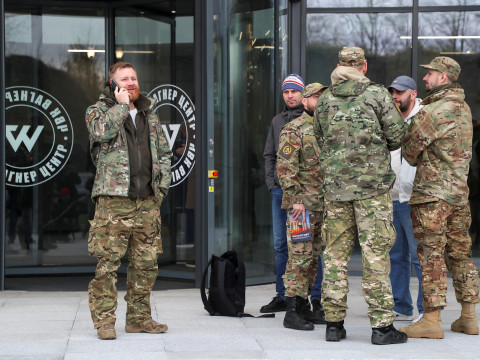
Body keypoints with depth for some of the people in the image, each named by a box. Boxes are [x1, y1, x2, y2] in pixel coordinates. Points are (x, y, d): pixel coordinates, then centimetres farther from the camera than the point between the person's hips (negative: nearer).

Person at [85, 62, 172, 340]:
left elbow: (164, 152, 23)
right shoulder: (99, 110, 4)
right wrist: (121, 104, -9)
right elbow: (102, 131, -20)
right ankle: (104, 320, -1)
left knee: (146, 263, 7)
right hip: (114, 199, -5)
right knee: (108, 262, -7)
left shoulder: (149, 114, 19)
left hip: (148, 201, 5)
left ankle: (139, 318, 17)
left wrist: (162, 184, 11)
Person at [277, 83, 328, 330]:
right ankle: (292, 312, -6)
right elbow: (285, 167, -13)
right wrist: (295, 199, -19)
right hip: (303, 204, -7)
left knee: (313, 258, 10)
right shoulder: (294, 129, -6)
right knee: (300, 257, -9)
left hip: (324, 205, 7)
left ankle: (305, 307, 18)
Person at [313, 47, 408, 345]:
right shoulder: (377, 94, -4)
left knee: (335, 252, 8)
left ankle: (334, 322, 9)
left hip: (335, 184, 4)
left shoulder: (324, 100, 7)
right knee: (376, 252, -2)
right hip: (373, 184, -3)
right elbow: (397, 135, -2)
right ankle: (382, 325, -2)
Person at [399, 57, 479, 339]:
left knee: (431, 255, -4)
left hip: (432, 192, -8)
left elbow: (410, 150, -8)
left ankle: (432, 319, -3)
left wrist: (417, 160, 13)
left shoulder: (433, 112, -15)